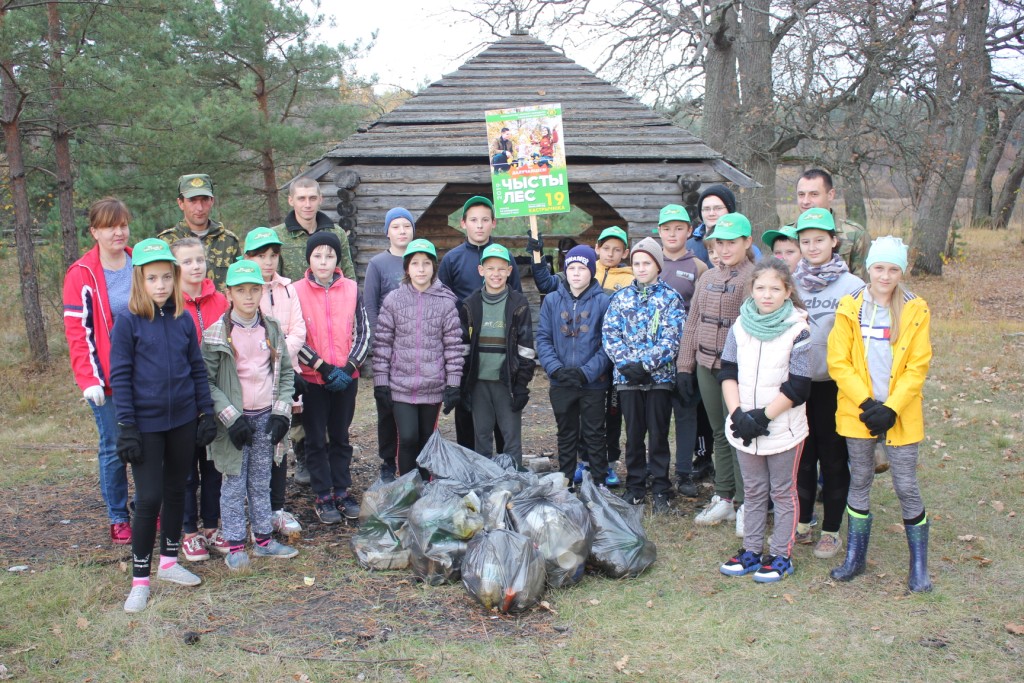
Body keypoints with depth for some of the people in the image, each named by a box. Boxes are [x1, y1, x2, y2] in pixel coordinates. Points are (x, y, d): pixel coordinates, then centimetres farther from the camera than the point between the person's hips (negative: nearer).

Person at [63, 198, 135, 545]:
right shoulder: (81, 274, -6)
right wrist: (88, 380, -16)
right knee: (114, 448, 5)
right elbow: (77, 331, -8)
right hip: (106, 379, -3)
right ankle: (117, 519, 18)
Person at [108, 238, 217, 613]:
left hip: (183, 420, 4)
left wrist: (206, 413, 6)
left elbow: (198, 368, 9)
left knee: (176, 491, 14)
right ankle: (140, 579, 8)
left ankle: (169, 561, 30)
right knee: (149, 498, -4)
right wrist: (127, 427, -12)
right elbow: (120, 377, -8)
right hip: (146, 423, -4)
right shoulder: (128, 322, -8)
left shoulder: (183, 320, 3)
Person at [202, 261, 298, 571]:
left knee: (261, 482, 13)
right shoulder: (217, 334, -9)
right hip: (235, 420, -4)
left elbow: (286, 372, 9)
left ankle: (263, 539, 23)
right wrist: (231, 417, -16)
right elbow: (206, 381, -11)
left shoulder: (272, 329, 4)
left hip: (266, 417, 4)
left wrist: (281, 411, -2)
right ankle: (235, 546, 12)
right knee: (234, 484, 3)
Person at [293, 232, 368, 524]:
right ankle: (323, 496, 16)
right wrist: (323, 367, -14)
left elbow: (363, 332, 3)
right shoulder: (297, 292, -5)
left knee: (341, 436, 13)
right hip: (312, 378, -2)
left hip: (346, 377, 2)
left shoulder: (351, 289, 2)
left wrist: (348, 367, -9)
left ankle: (342, 491, 24)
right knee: (316, 439, 7)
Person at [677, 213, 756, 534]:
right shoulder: (708, 277, 13)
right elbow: (692, 322, 15)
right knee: (720, 433, 14)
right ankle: (723, 498, 23)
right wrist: (684, 366, 12)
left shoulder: (753, 277, -9)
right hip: (706, 366, 6)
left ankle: (745, 504, 9)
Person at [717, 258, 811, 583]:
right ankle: (751, 551, 26)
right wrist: (738, 414, -10)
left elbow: (798, 387, -14)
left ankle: (781, 556, 19)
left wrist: (762, 417, -16)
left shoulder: (797, 330, -11)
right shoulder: (740, 326, 2)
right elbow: (728, 373, 3)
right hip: (744, 428, 4)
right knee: (753, 491, 15)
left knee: (782, 492, 8)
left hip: (783, 428, -4)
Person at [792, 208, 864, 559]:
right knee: (801, 455, 12)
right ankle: (802, 524, 26)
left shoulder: (852, 286, -6)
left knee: (834, 458, 7)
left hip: (833, 385, -3)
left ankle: (831, 531, 19)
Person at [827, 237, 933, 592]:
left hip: (900, 414, -1)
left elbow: (917, 367, -5)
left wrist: (891, 408, -14)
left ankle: (919, 566, 16)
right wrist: (866, 402, -13)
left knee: (906, 487, 2)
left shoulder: (915, 311, -3)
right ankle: (855, 558, 25)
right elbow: (838, 362, -5)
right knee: (859, 482, 12)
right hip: (858, 412, 1)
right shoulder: (850, 308, -2)